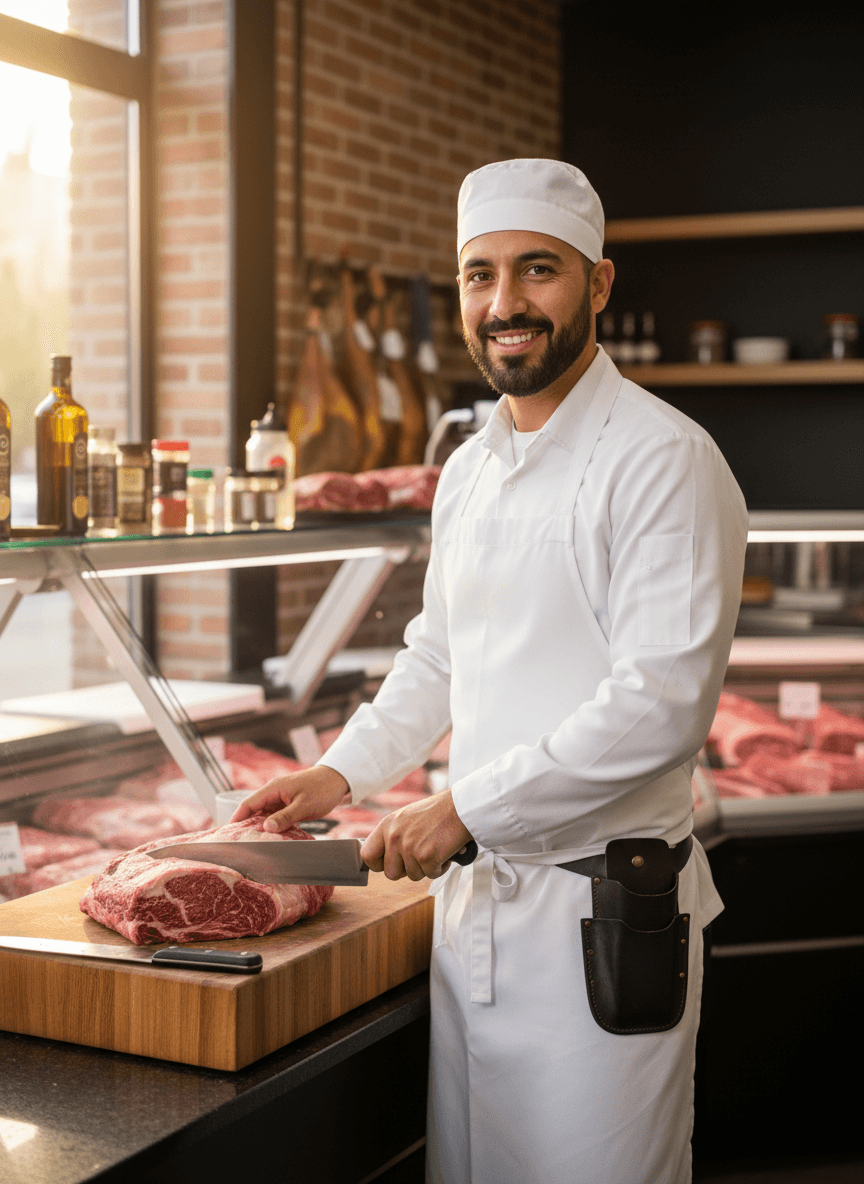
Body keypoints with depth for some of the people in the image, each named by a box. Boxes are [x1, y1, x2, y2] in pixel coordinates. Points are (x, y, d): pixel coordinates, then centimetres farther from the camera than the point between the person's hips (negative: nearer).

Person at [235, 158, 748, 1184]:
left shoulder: (666, 461, -14)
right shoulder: (469, 469, 11)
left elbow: (661, 705, -21)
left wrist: (465, 809, -18)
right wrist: (343, 773, 11)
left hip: (603, 908, -7)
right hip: (473, 892, 7)